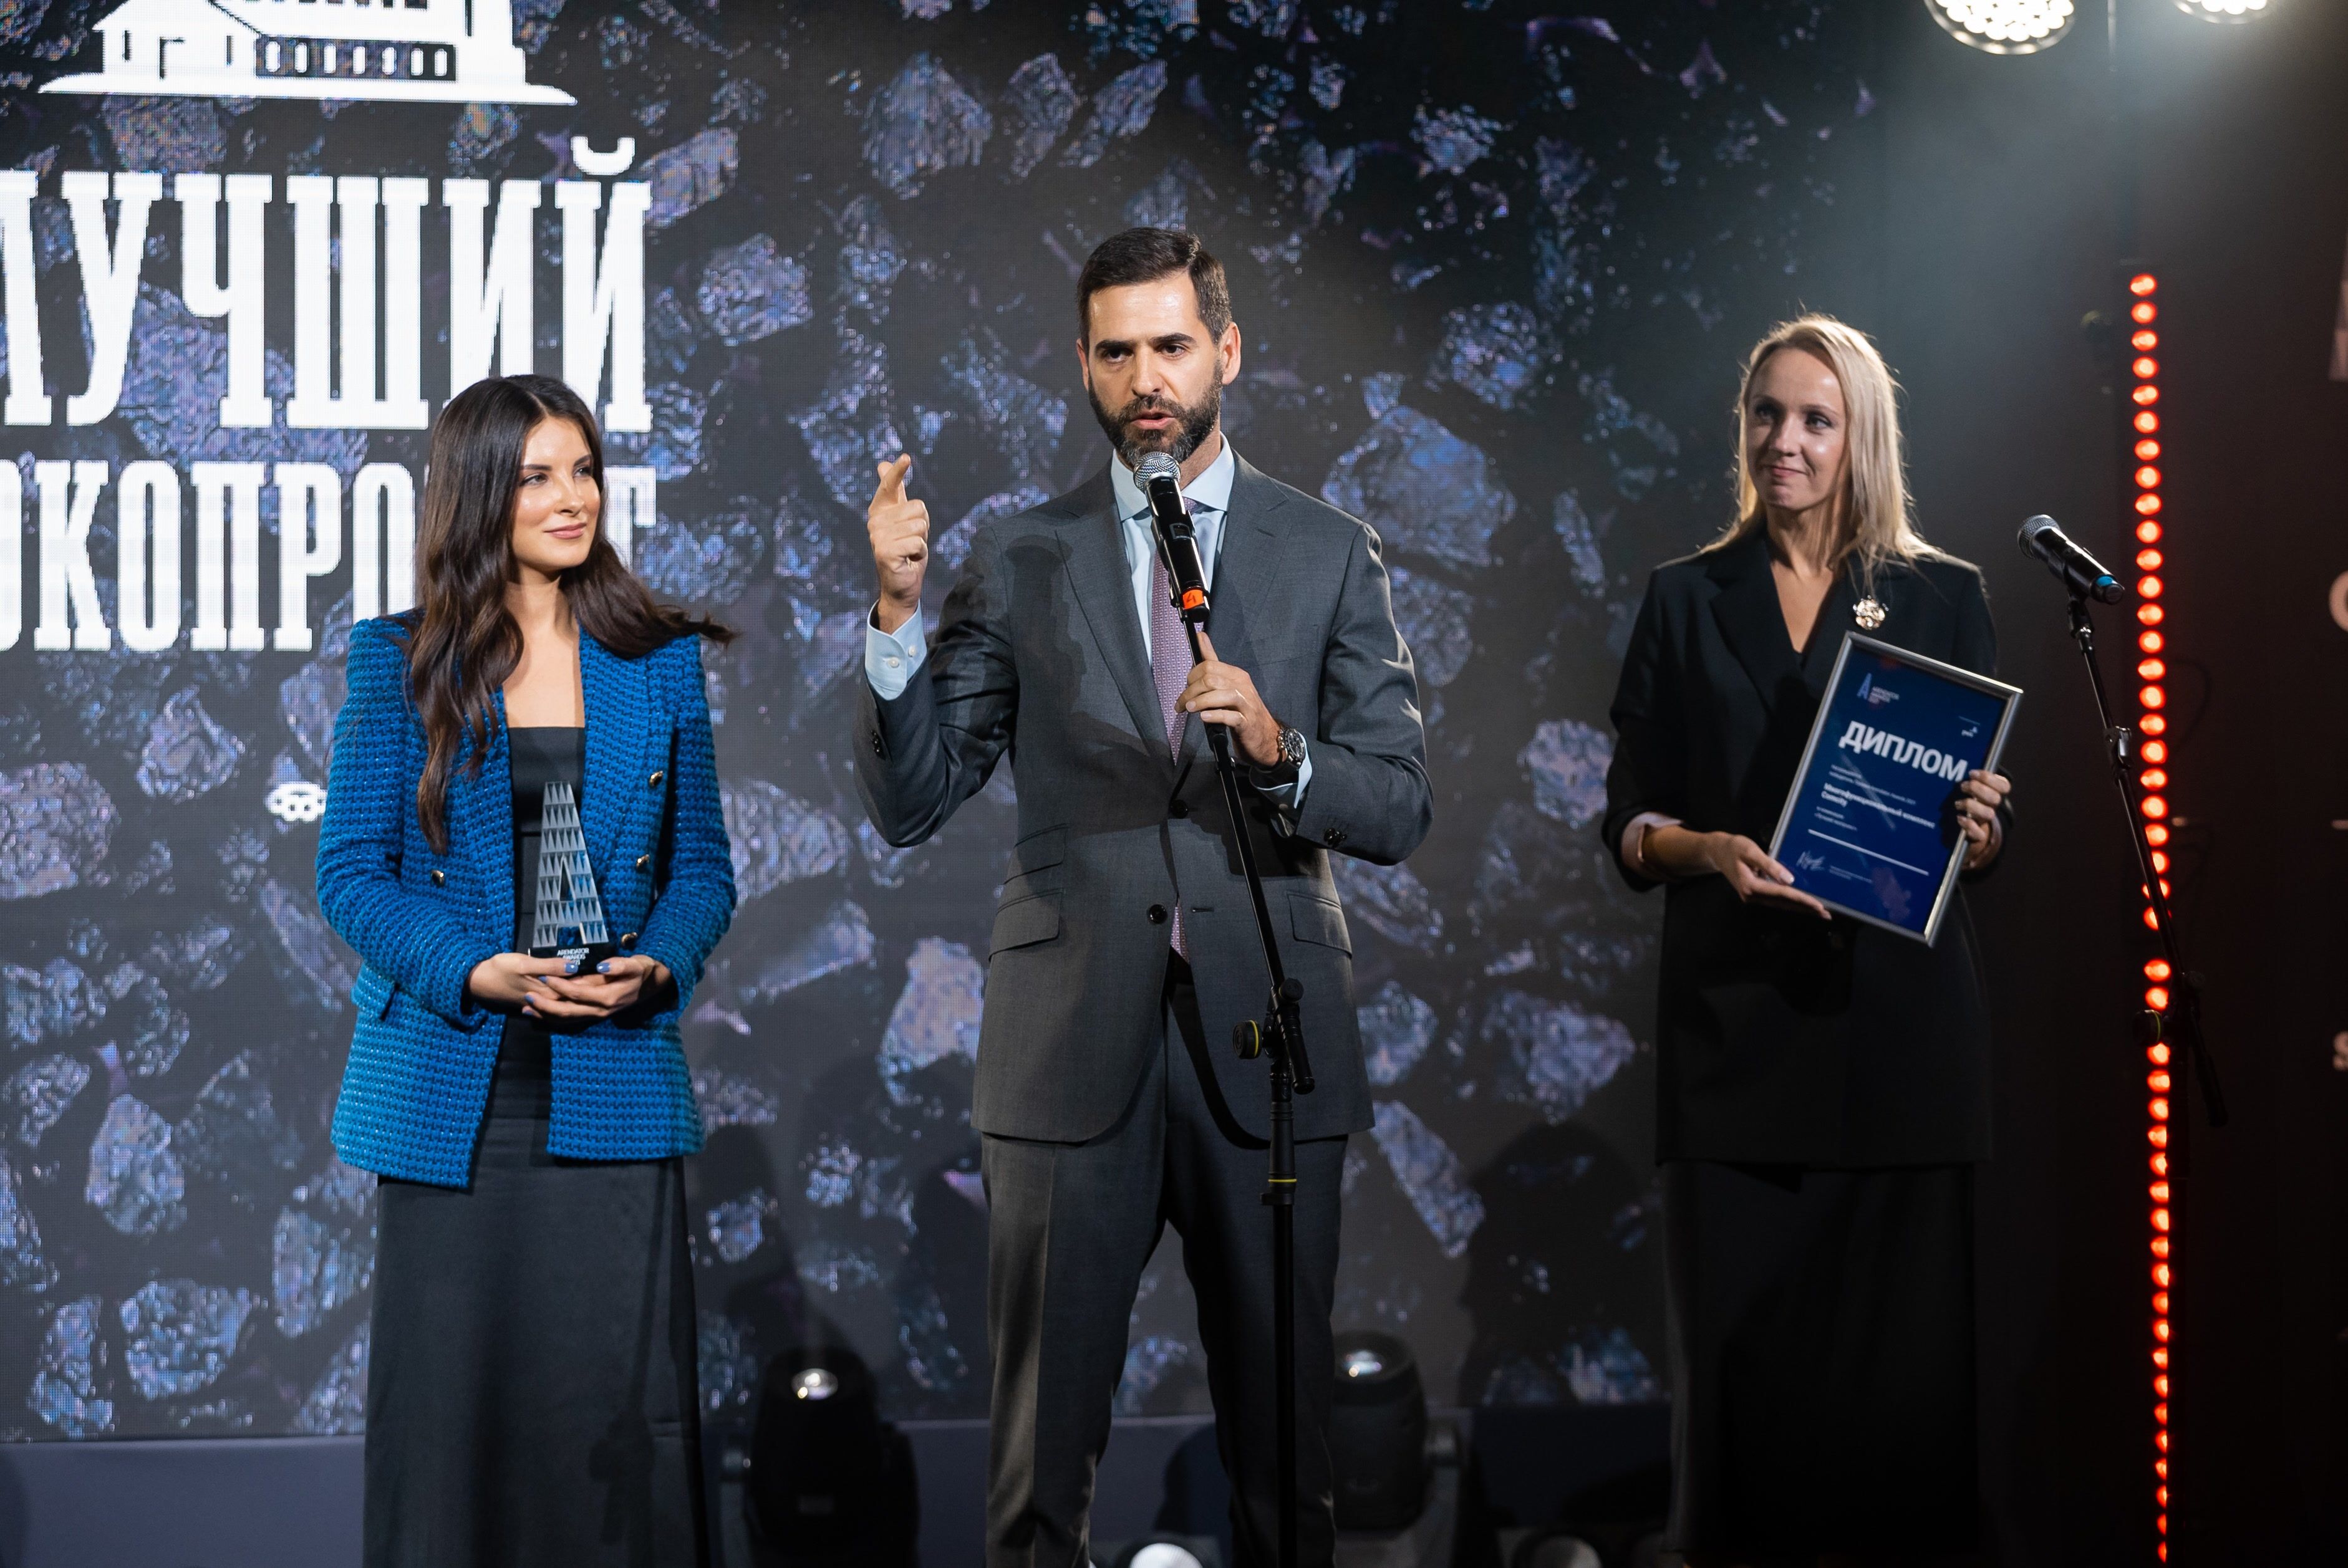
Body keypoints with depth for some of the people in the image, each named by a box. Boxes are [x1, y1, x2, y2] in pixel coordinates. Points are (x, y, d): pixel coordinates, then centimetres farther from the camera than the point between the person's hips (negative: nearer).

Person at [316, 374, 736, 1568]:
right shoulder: (400, 662, 4)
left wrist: (657, 965, -9)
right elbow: (351, 868, 2)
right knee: (451, 1393, 2)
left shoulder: (661, 661, 10)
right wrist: (476, 972, -14)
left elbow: (702, 862, 12)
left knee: (624, 1400, -2)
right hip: (449, 1088, -1)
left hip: (613, 1089, 1)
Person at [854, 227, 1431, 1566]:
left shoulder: (1332, 557, 6)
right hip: (1073, 1051, 0)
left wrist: (1277, 749, -18)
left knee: (1288, 1432, 9)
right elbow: (910, 804, 1)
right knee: (1045, 1436, 3)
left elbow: (1399, 811, 2)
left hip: (1264, 1044, 1)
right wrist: (899, 611, -12)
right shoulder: (1019, 565, 5)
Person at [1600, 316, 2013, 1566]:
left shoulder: (1942, 599, 9)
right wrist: (1707, 850, -12)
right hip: (1734, 1018, 0)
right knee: (1740, 1331, -2)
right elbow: (1629, 823, 8)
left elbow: (1989, 831, 9)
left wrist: (1977, 826, -13)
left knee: (1901, 1341, -2)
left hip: (1897, 1017, 0)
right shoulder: (1687, 600, 10)